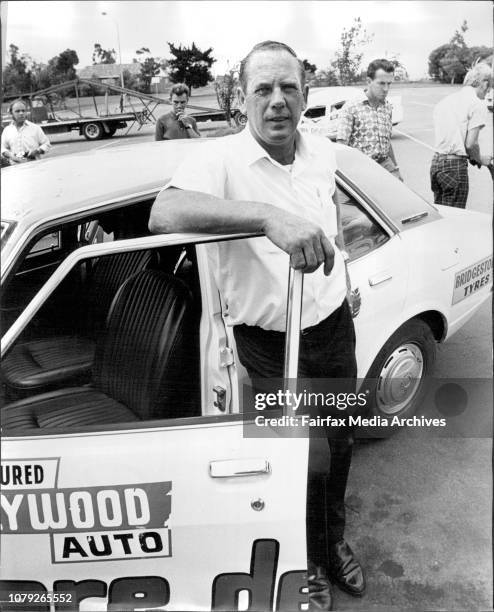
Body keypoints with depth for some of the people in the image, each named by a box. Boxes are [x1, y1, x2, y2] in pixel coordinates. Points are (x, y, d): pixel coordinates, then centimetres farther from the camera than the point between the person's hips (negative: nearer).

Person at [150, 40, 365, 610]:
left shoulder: (322, 152, 0)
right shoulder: (219, 159, -19)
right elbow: (164, 213, -41)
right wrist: (269, 216, -53)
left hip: (333, 327, 6)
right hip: (268, 344, -5)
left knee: (338, 445, 21)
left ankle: (334, 541, 49)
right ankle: (307, 563, 38)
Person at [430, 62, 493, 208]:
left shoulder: (444, 100, 15)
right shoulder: (477, 105, -7)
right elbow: (470, 144, -13)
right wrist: (480, 160, 7)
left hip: (436, 162, 7)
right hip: (455, 165, -7)